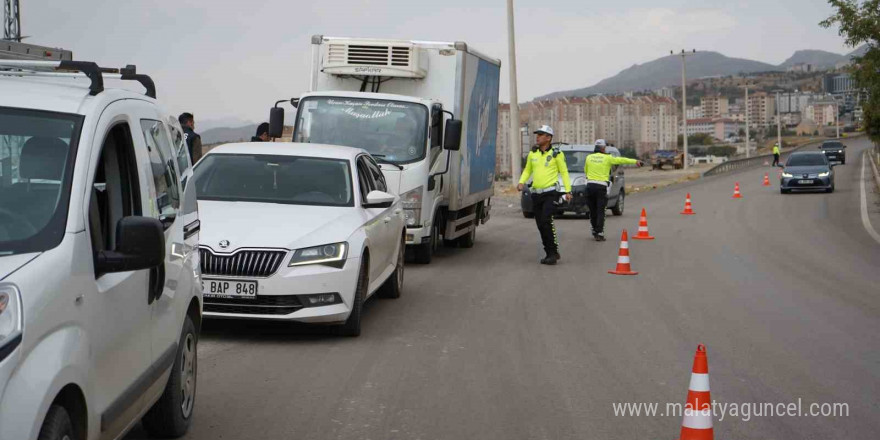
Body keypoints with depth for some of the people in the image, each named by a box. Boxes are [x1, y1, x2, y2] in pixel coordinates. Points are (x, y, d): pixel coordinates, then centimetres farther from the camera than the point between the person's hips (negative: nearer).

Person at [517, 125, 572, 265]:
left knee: (546, 220, -21)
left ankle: (553, 252, -15)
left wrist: (568, 190, -3)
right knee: (540, 225, 5)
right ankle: (550, 253, 15)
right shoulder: (532, 153, 10)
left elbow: (564, 172, 2)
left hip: (550, 192, -5)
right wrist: (522, 182, 1)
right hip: (536, 193, 5)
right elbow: (527, 170, 19)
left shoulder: (556, 154, -1)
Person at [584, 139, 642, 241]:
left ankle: (594, 232, 17)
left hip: (590, 185, 3)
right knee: (600, 211, -2)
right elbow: (621, 160, 8)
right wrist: (635, 161, 18)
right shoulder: (607, 158, -2)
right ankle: (599, 233, -8)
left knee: (592, 211, 12)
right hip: (601, 186, -3)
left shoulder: (589, 157, 8)